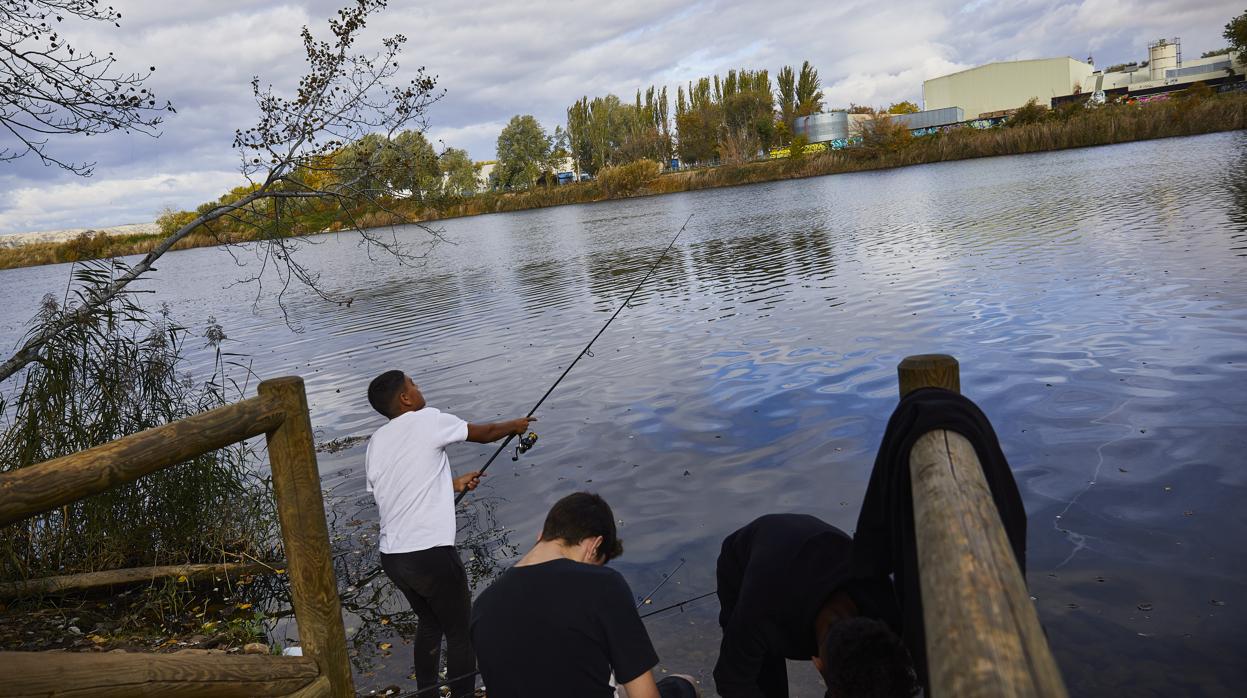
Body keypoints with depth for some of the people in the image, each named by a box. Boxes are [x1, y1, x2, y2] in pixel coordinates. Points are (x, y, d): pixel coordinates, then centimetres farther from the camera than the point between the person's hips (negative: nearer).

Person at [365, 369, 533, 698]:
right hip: (431, 554, -7)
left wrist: (452, 484, 26)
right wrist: (516, 425, 27)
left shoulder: (375, 442, 11)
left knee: (430, 623, 25)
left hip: (391, 556, 7)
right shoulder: (427, 420, -5)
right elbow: (485, 433, 8)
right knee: (461, 633, 8)